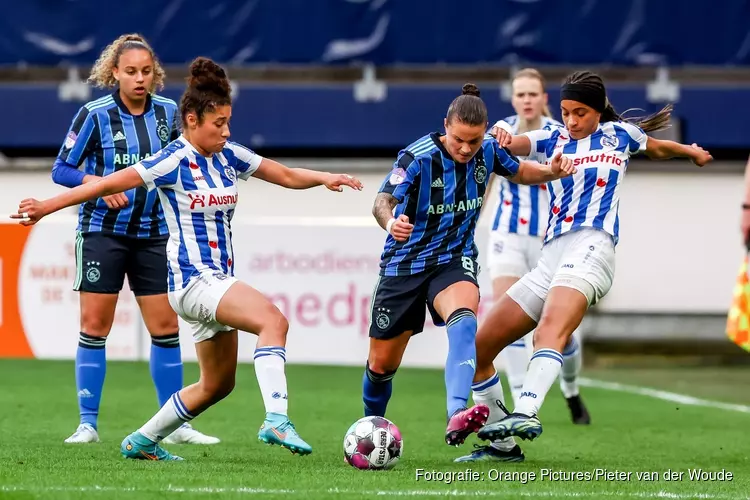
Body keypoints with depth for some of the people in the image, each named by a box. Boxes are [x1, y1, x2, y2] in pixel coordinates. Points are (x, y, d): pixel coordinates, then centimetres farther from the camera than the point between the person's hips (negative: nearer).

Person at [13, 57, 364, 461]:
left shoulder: (228, 156, 7)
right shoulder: (173, 161, -13)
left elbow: (287, 176, 13)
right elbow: (107, 185, -13)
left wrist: (325, 178, -6)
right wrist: (46, 207, -15)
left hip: (218, 279, 9)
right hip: (191, 279, -9)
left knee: (218, 384, 15)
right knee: (273, 320, -29)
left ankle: (142, 441, 28)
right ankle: (276, 419, -38)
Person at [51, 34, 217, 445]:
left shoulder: (168, 112, 2)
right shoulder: (95, 114, -8)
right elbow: (61, 169, -7)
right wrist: (97, 183, -23)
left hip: (153, 233, 3)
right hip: (102, 230, -3)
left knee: (165, 327, 2)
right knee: (94, 326, -4)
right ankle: (88, 424, 3)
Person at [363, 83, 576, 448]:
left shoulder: (488, 151, -7)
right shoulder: (417, 158, -20)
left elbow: (519, 172, 13)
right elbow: (383, 201, -26)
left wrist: (551, 171, -8)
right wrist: (390, 223, -50)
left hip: (454, 260, 1)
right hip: (404, 263, -1)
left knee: (464, 319, -34)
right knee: (382, 365, 8)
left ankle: (457, 415, -52)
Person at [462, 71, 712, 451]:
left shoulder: (618, 134, 17)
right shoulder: (554, 141, 21)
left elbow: (657, 149, 41)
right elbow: (512, 144, 0)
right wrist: (502, 138, -20)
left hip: (590, 245, -6)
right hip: (550, 256, 6)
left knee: (551, 328, -35)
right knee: (478, 348, 2)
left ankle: (526, 413, -58)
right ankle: (502, 440, 16)